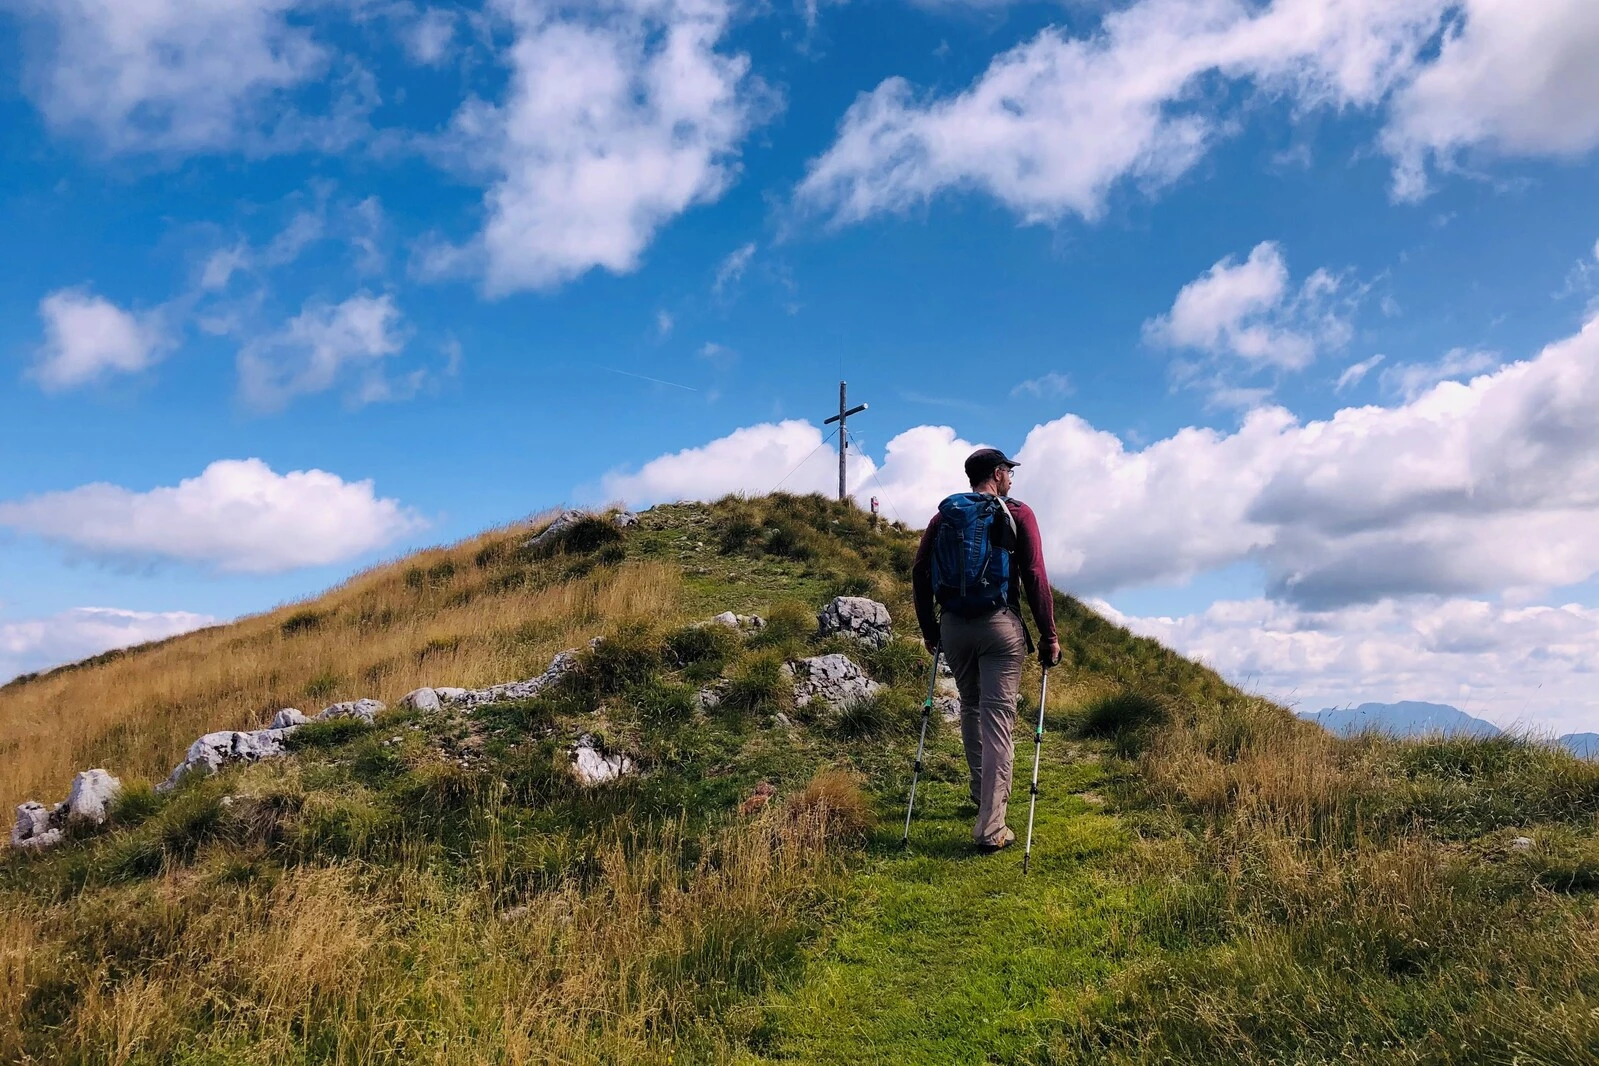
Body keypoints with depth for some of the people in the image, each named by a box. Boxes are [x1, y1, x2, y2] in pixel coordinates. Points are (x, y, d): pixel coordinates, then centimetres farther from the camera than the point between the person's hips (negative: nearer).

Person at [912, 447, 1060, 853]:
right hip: (1000, 625, -4)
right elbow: (1035, 577, -6)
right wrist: (1049, 635, -2)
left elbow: (920, 573, 7)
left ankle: (982, 792, 38)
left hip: (953, 626, 4)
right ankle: (991, 828, -6)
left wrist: (928, 628, 16)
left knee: (971, 708, 23)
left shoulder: (943, 516, 9)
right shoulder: (1018, 515, 0)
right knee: (997, 717, -3)